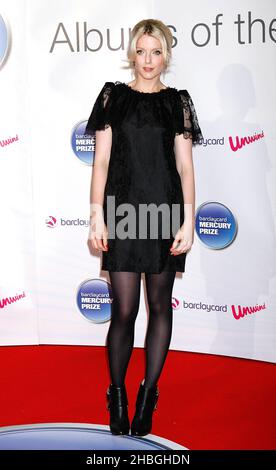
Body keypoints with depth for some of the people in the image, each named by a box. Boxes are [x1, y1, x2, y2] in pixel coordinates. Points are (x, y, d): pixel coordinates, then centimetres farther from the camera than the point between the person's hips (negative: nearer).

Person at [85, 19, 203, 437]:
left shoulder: (178, 102, 8)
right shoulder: (113, 97, 7)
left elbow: (185, 167, 4)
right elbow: (101, 161, 4)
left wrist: (189, 222, -3)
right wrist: (97, 217, -4)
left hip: (165, 213, 1)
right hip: (123, 212, -1)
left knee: (160, 305, 7)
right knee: (124, 311, -3)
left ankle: (148, 394, 21)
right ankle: (117, 394, 17)